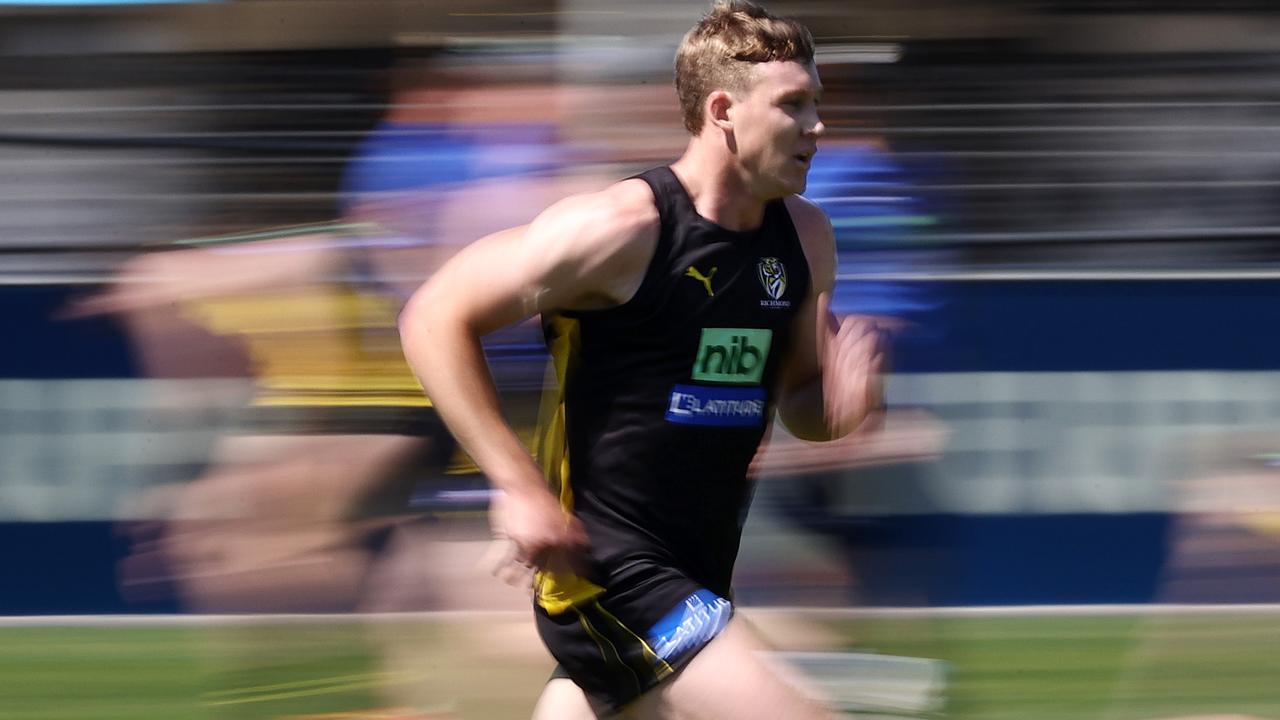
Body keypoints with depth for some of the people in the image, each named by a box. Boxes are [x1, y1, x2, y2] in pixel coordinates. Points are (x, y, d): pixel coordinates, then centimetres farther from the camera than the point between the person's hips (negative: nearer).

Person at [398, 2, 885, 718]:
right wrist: (519, 486, -16)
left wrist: (841, 403, -6)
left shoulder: (805, 237, 7)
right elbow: (436, 318, -11)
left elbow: (799, 396, 20)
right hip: (606, 572, -8)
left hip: (698, 574, 8)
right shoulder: (622, 227, -15)